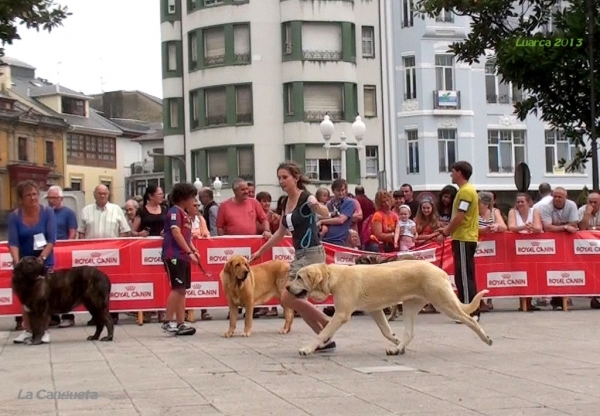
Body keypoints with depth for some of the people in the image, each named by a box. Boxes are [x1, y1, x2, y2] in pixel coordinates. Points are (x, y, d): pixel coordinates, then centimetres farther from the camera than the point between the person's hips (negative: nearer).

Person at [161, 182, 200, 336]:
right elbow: (176, 233, -18)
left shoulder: (185, 215, 19)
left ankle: (180, 323, 7)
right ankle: (168, 321, -10)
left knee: (182, 290, 6)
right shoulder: (174, 212, -8)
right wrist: (189, 252, -20)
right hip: (174, 255, -9)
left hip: (183, 256, 9)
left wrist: (194, 250, 4)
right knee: (177, 288, -14)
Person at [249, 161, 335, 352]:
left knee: (288, 298, -12)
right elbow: (280, 232, 22)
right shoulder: (287, 202, 10)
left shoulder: (306, 198, -14)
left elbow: (325, 213, -34)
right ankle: (326, 337, 13)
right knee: (294, 299, 6)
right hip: (300, 254, 9)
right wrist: (261, 251, 26)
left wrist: (317, 206, -56)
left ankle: (326, 323, 2)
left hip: (312, 254, -9)